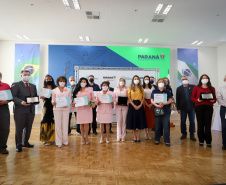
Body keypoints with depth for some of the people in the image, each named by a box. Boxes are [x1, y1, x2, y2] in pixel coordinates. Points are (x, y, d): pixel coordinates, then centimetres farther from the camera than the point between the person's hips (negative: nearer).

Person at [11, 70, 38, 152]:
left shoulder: (33, 86, 16)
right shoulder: (16, 84, -2)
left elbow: (36, 96, 20)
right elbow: (13, 97, -10)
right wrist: (21, 102, -23)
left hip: (31, 110, 5)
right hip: (20, 110, -5)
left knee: (28, 128, 13)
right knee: (19, 129, 5)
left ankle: (25, 142, 31)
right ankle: (19, 145, 18)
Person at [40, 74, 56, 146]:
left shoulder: (55, 88, 1)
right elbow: (43, 99, 15)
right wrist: (42, 98, -7)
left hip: (52, 107, -3)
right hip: (46, 107, 3)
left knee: (51, 122, -5)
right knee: (45, 122, 2)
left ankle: (51, 139, 6)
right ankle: (46, 138, 15)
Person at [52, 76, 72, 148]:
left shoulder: (68, 90, 10)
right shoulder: (54, 91, 9)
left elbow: (70, 99, 11)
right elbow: (53, 100, 11)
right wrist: (53, 103, -12)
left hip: (66, 109, 0)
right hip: (57, 109, 0)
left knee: (65, 125, 1)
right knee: (58, 125, -2)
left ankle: (65, 141, 14)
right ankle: (58, 142, 6)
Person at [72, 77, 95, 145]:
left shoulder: (90, 89, 8)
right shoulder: (77, 91, 14)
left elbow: (93, 98, 7)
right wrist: (74, 103, -3)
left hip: (87, 108, -2)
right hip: (79, 108, 2)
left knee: (86, 123, -6)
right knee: (81, 123, 2)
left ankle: (86, 137, 11)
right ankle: (82, 137, 15)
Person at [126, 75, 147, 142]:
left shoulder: (141, 88, 10)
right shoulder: (130, 88, 6)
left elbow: (143, 98, 5)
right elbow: (129, 98, -2)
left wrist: (140, 105, -10)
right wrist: (134, 105, -12)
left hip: (140, 105, 2)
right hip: (132, 105, -1)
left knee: (140, 120, 2)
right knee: (133, 120, 0)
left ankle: (138, 136, 13)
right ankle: (134, 136, 12)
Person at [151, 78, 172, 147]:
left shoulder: (167, 91, 9)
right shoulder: (154, 91, 9)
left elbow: (170, 100, 3)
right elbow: (152, 100, 4)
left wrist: (164, 103, -14)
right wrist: (157, 105, -14)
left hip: (165, 110, 0)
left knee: (166, 126, -3)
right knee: (157, 126, 5)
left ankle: (167, 141, 6)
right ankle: (157, 140, 19)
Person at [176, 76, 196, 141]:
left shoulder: (193, 87, 2)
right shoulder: (179, 88, 4)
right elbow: (177, 99, 2)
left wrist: (195, 106, -8)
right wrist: (178, 108, -2)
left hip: (191, 108, 0)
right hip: (183, 108, 1)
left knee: (192, 121, 5)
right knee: (183, 122, 6)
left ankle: (192, 135, 16)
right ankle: (184, 134, 20)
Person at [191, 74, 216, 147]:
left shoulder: (212, 88, 13)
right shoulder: (196, 88, 9)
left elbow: (214, 98, 13)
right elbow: (192, 97, 6)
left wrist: (213, 100, -9)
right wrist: (197, 100, -13)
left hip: (209, 107, 1)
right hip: (199, 107, -1)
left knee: (208, 124, -2)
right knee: (200, 124, 2)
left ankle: (208, 141, 7)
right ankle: (201, 140, 13)